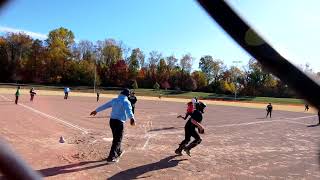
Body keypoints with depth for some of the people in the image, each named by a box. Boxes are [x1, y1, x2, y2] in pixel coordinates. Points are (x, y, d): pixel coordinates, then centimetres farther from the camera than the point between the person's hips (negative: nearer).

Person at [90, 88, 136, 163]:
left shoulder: (114, 100, 12)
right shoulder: (126, 102, -7)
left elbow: (104, 106, 22)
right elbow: (129, 110, -28)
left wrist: (96, 110, 36)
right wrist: (132, 118, -45)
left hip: (112, 120, 7)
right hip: (119, 122, -7)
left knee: (116, 138, 23)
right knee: (117, 140, 2)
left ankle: (118, 152, 42)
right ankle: (111, 157, -3)